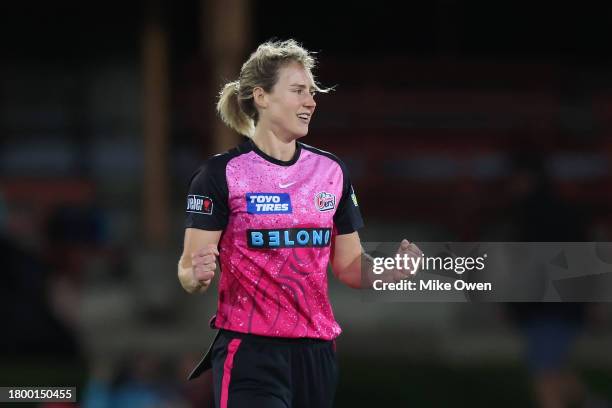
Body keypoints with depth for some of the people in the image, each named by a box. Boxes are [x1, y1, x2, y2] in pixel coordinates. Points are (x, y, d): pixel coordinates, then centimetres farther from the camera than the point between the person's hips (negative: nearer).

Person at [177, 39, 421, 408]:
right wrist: (198, 276, -30)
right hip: (250, 351, -5)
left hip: (317, 350, 5)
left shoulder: (332, 170, 10)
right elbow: (188, 271, -7)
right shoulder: (222, 173, -5)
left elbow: (349, 266, 15)